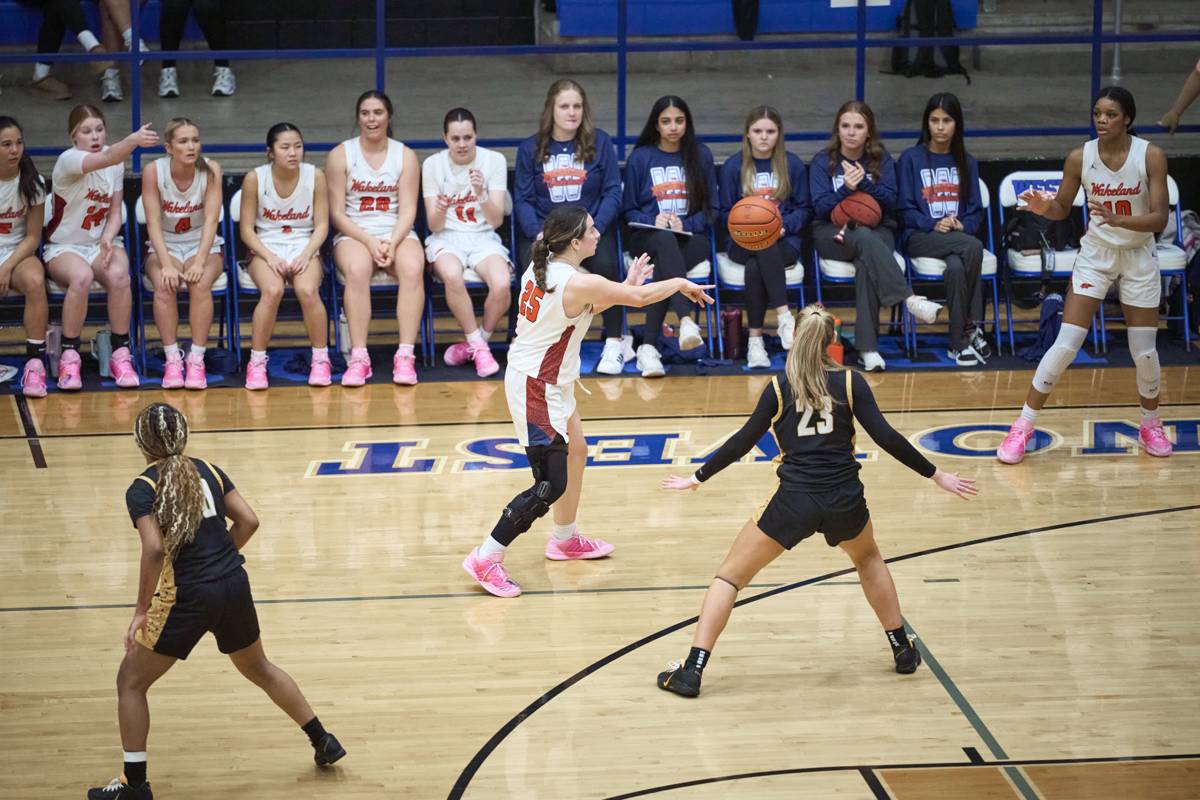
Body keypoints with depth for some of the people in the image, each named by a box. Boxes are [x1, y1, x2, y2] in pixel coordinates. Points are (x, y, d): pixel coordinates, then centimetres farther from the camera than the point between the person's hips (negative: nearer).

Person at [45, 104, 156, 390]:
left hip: (102, 242, 4)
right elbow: (105, 159, -39)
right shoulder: (68, 161, -17)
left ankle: (121, 354, -18)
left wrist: (108, 237, -18)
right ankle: (69, 356, -22)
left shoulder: (117, 162, 2)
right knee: (81, 276, -37)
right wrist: (133, 140, -59)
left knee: (119, 275, -31)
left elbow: (115, 212, 4)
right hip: (64, 247, -4)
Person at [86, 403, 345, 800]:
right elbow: (248, 521, 4)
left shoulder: (142, 489, -9)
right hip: (235, 588, 6)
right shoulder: (208, 471, 7)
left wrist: (141, 611, -16)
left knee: (130, 682, 10)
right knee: (259, 669, 29)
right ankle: (324, 741, 36)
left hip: (187, 599, -6)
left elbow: (154, 550, -21)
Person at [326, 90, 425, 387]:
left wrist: (392, 244, -17)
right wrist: (369, 241, -15)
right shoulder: (341, 155, 4)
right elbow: (337, 213, -1)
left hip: (397, 234, 1)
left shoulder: (406, 156, 9)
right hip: (353, 234, -1)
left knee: (413, 269, -33)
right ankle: (358, 357, -37)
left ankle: (405, 356, -34)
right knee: (357, 270, -36)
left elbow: (407, 211, 2)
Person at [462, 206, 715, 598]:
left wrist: (623, 287, 15)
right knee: (551, 484, -7)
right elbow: (640, 298, -14)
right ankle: (486, 558, -2)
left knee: (576, 452, 26)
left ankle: (565, 539, 44)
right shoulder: (579, 283, -24)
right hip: (536, 388, -10)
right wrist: (680, 283, 4)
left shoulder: (543, 268, 1)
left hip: (550, 384, 10)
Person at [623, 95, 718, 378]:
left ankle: (648, 347, -40)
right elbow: (629, 211, 10)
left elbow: (711, 209, 10)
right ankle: (686, 321, -58)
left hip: (692, 238, 1)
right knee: (667, 241, -40)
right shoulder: (640, 158, 8)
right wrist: (654, 221, -11)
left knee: (664, 269, -35)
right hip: (647, 237, -1)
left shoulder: (701, 156, 11)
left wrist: (685, 224, -10)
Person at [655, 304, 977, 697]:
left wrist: (698, 478, 16)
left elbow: (742, 441, 5)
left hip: (793, 502, -2)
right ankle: (903, 650, 34)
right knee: (869, 560, 34)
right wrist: (935, 474, 4)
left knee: (730, 575, 9)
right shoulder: (850, 382, 2)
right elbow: (885, 437, -3)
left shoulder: (780, 388, 2)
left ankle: (692, 671, -2)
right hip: (844, 500, 2)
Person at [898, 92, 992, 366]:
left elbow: (976, 210, 12)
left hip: (959, 237, 2)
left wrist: (963, 226, -10)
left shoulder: (967, 163, 16)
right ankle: (971, 329, -25)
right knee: (973, 247, -33)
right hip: (921, 238, -2)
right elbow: (906, 209, 1)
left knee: (957, 266, -36)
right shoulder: (911, 159, 6)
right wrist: (934, 225, -16)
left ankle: (961, 343, -28)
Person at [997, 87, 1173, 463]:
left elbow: (1159, 219, -19)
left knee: (1145, 352, 3)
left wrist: (1118, 220, -36)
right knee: (1065, 345, -7)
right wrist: (1044, 207, -22)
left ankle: (1150, 425, 29)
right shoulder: (1080, 157, -11)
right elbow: (1062, 209, 1)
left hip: (1139, 258, 0)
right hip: (1096, 255, 0)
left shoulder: (1151, 156, -16)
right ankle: (1023, 427, 2)